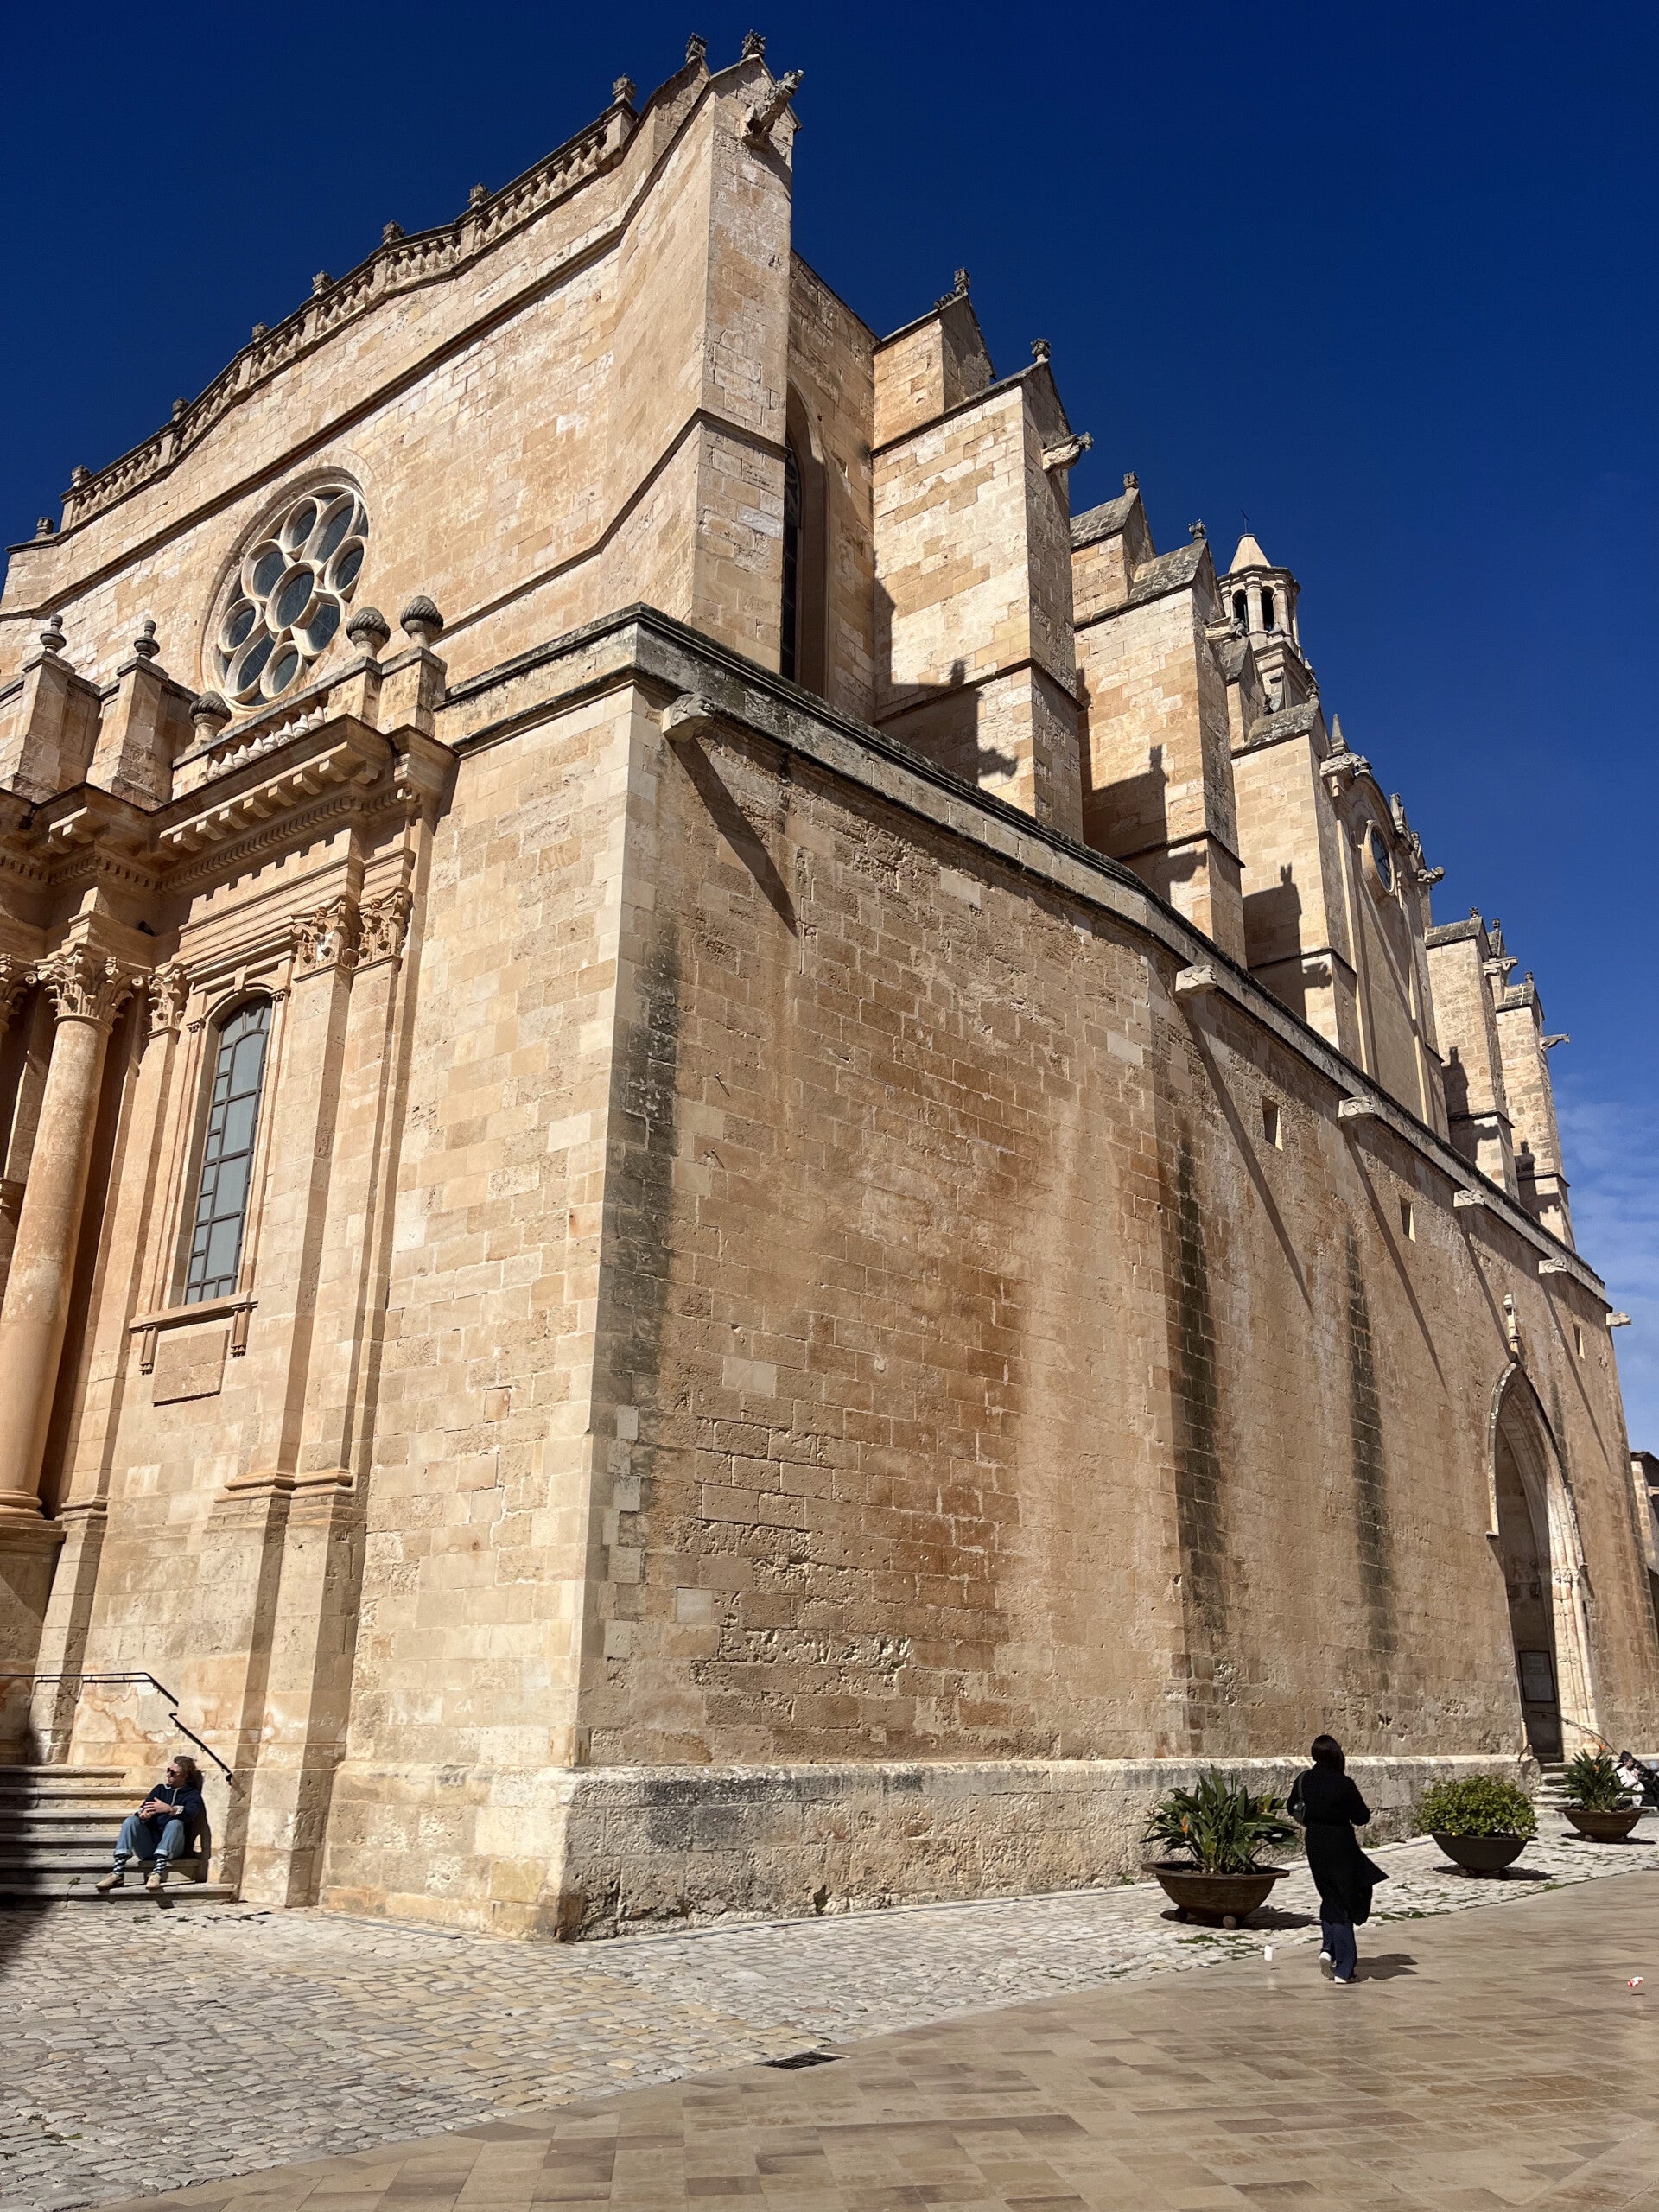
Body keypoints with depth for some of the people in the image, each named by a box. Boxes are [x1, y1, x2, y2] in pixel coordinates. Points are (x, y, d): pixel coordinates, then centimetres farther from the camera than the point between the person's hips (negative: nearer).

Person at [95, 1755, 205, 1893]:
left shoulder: (192, 1794, 8)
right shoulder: (160, 1789, 21)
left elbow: (190, 1814, -15)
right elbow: (143, 1809, 5)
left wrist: (169, 1809, -35)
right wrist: (143, 1814, -21)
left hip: (172, 1848, -4)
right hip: (148, 1846, 4)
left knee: (175, 1823, -32)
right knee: (131, 1821, -19)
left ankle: (158, 1872, -47)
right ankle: (118, 1872, -31)